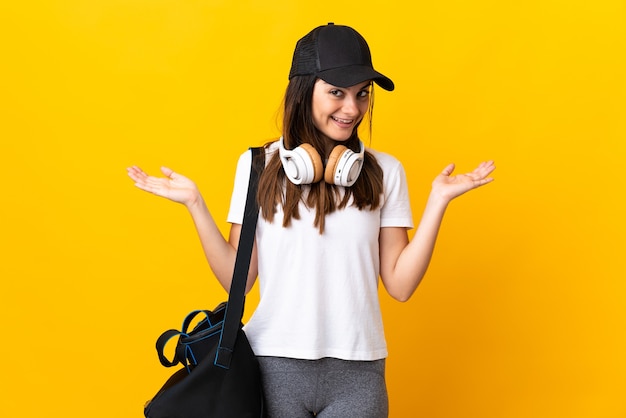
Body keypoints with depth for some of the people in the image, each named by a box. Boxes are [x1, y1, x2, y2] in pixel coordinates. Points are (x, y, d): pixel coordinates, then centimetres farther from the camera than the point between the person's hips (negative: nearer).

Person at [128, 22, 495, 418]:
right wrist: (195, 203, -8)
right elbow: (237, 279, -1)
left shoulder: (385, 171, 2)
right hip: (275, 365, 0)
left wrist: (438, 200, -7)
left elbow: (400, 284, -2)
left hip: (357, 372, 1)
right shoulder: (258, 165, 1)